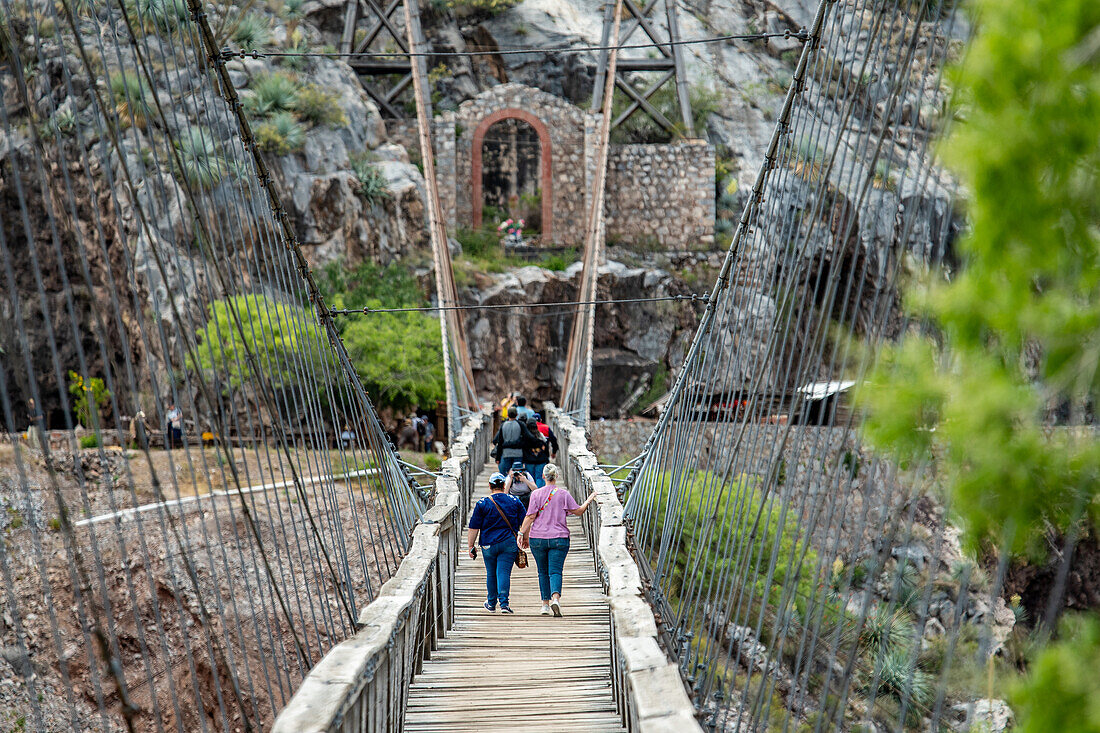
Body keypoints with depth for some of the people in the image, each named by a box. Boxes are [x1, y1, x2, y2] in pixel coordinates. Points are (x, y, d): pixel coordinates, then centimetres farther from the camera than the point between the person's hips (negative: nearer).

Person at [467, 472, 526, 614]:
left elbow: (474, 528, -3)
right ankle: (504, 603, -15)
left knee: (491, 574, 13)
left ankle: (491, 603, 25)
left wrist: (471, 546, 3)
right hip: (509, 543, 0)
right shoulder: (515, 502, 3)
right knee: (504, 572, -2)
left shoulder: (482, 504, -3)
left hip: (488, 544, 0)